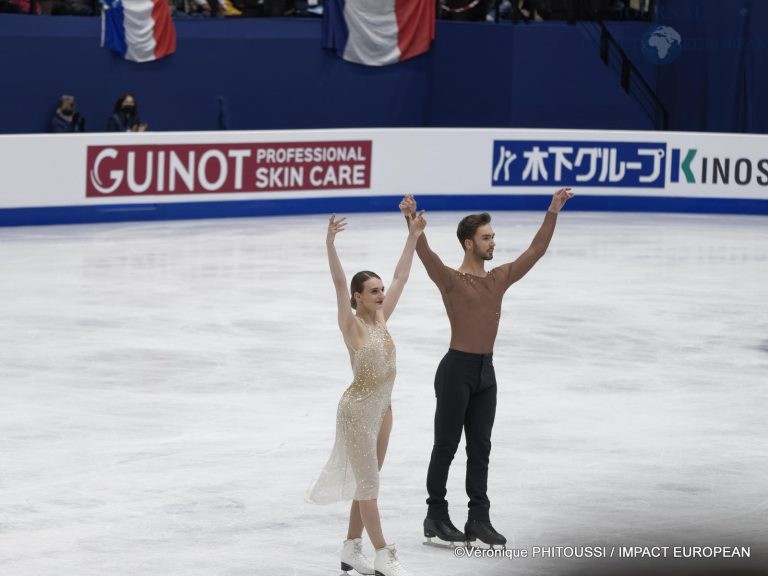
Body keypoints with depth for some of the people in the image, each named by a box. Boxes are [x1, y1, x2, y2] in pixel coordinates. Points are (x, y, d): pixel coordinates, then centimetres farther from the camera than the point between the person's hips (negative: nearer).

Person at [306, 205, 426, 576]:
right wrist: (330, 245, -38)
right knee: (368, 484, -3)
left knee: (366, 483, 12)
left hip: (381, 409, 8)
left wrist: (413, 237, 10)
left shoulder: (380, 319, 5)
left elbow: (401, 277, 10)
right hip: (358, 410, -8)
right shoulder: (352, 325, -12)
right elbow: (339, 283, -25)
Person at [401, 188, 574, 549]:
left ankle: (479, 521, 12)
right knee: (446, 446, 2)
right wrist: (412, 221, -41)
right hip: (456, 369, -6)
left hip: (486, 372, 6)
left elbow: (536, 251, 11)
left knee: (480, 448, 8)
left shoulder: (500, 279, 8)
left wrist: (552, 212, 7)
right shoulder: (451, 281, -9)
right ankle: (436, 519, 10)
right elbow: (426, 254, -25)